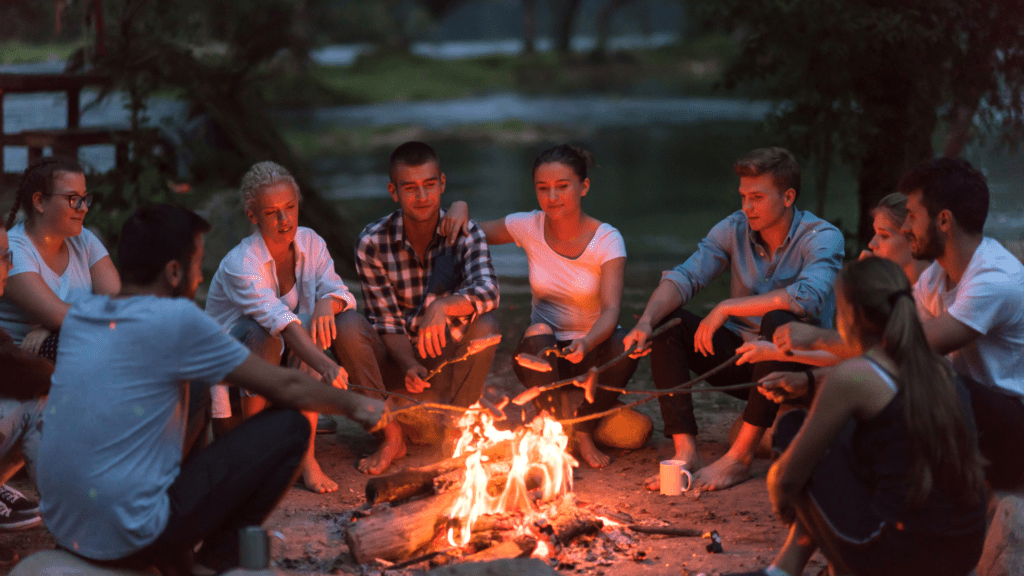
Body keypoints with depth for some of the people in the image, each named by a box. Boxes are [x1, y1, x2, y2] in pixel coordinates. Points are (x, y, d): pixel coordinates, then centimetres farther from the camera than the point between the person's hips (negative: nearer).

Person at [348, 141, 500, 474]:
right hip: (397, 363, 0)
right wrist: (410, 366, -30)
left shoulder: (465, 234, -9)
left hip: (450, 364, 0)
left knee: (484, 324, -29)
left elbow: (487, 291, -29)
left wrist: (442, 306, -50)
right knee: (349, 329, -27)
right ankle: (392, 437, -14)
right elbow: (386, 321, -10)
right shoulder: (372, 243, -10)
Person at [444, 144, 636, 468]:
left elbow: (611, 311, -25)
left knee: (624, 345, -34)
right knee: (539, 334, -35)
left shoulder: (607, 240, -13)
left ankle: (584, 428, -9)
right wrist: (460, 209, -14)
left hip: (591, 349, 0)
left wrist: (586, 344, -46)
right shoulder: (529, 228, -6)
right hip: (542, 355, 1)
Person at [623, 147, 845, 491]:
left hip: (798, 363, -5)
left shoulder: (822, 237, -15)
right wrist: (645, 321, -30)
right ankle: (686, 451, -24)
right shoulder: (734, 229, 0)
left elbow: (808, 297, -34)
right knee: (665, 323, -13)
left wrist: (727, 308, -30)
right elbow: (685, 276, -10)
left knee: (778, 322, -36)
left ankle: (740, 456, -33)